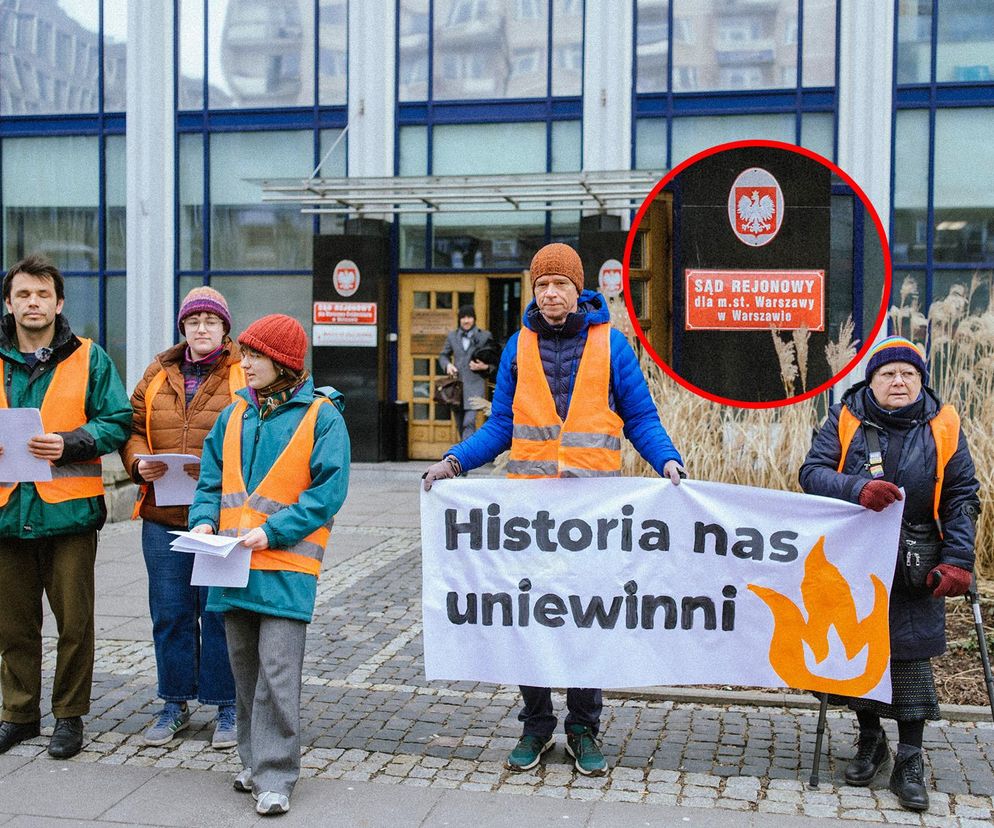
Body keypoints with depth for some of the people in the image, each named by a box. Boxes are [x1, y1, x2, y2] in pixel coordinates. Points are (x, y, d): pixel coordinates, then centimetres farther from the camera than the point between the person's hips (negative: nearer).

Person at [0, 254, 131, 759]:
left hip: (68, 509, -3)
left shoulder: (88, 358, 2)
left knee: (74, 622, 4)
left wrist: (69, 444, -16)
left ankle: (69, 715, 19)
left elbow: (117, 422, -1)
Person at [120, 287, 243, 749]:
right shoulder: (158, 375, 13)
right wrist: (139, 461, -6)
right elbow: (135, 428, 14)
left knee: (220, 612, 3)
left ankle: (227, 708, 17)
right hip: (163, 516, 4)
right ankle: (175, 705, 25)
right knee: (170, 614, 11)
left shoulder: (244, 376, 0)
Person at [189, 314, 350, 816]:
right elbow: (212, 478, 17)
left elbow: (328, 491, -10)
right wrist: (205, 518, -3)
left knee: (277, 671, -8)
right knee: (245, 667, 14)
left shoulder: (321, 416, -5)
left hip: (286, 567, -6)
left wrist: (273, 532, -17)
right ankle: (254, 760, 28)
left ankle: (274, 777, 0)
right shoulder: (235, 414, 13)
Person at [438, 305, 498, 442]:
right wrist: (447, 365, -1)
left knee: (469, 422, -17)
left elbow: (495, 362, 7)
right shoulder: (452, 336, 11)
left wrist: (485, 367, -12)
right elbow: (443, 355, 20)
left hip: (474, 386, -4)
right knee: (460, 424, 11)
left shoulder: (485, 336, 3)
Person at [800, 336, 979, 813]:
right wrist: (858, 489, -31)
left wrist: (958, 560, -10)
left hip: (914, 571, 0)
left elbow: (961, 497, 0)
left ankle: (909, 762, 12)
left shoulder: (942, 426, -1)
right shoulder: (846, 420, -2)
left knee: (910, 655, 0)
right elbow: (812, 472, -12)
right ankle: (870, 740, 31)